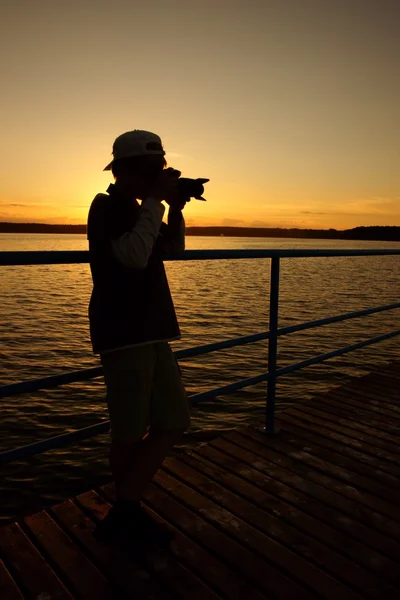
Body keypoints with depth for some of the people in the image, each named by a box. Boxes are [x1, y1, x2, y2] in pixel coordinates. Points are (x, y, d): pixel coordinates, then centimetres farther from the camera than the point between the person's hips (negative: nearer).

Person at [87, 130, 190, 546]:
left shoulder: (135, 210, 18)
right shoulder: (106, 207, -8)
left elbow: (174, 249, 21)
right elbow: (134, 256, -24)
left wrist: (175, 208, 6)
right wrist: (155, 200, -15)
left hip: (152, 332, 9)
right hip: (122, 335, -9)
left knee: (174, 423, 9)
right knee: (130, 432, 1)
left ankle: (125, 511, 22)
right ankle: (126, 512, 22)